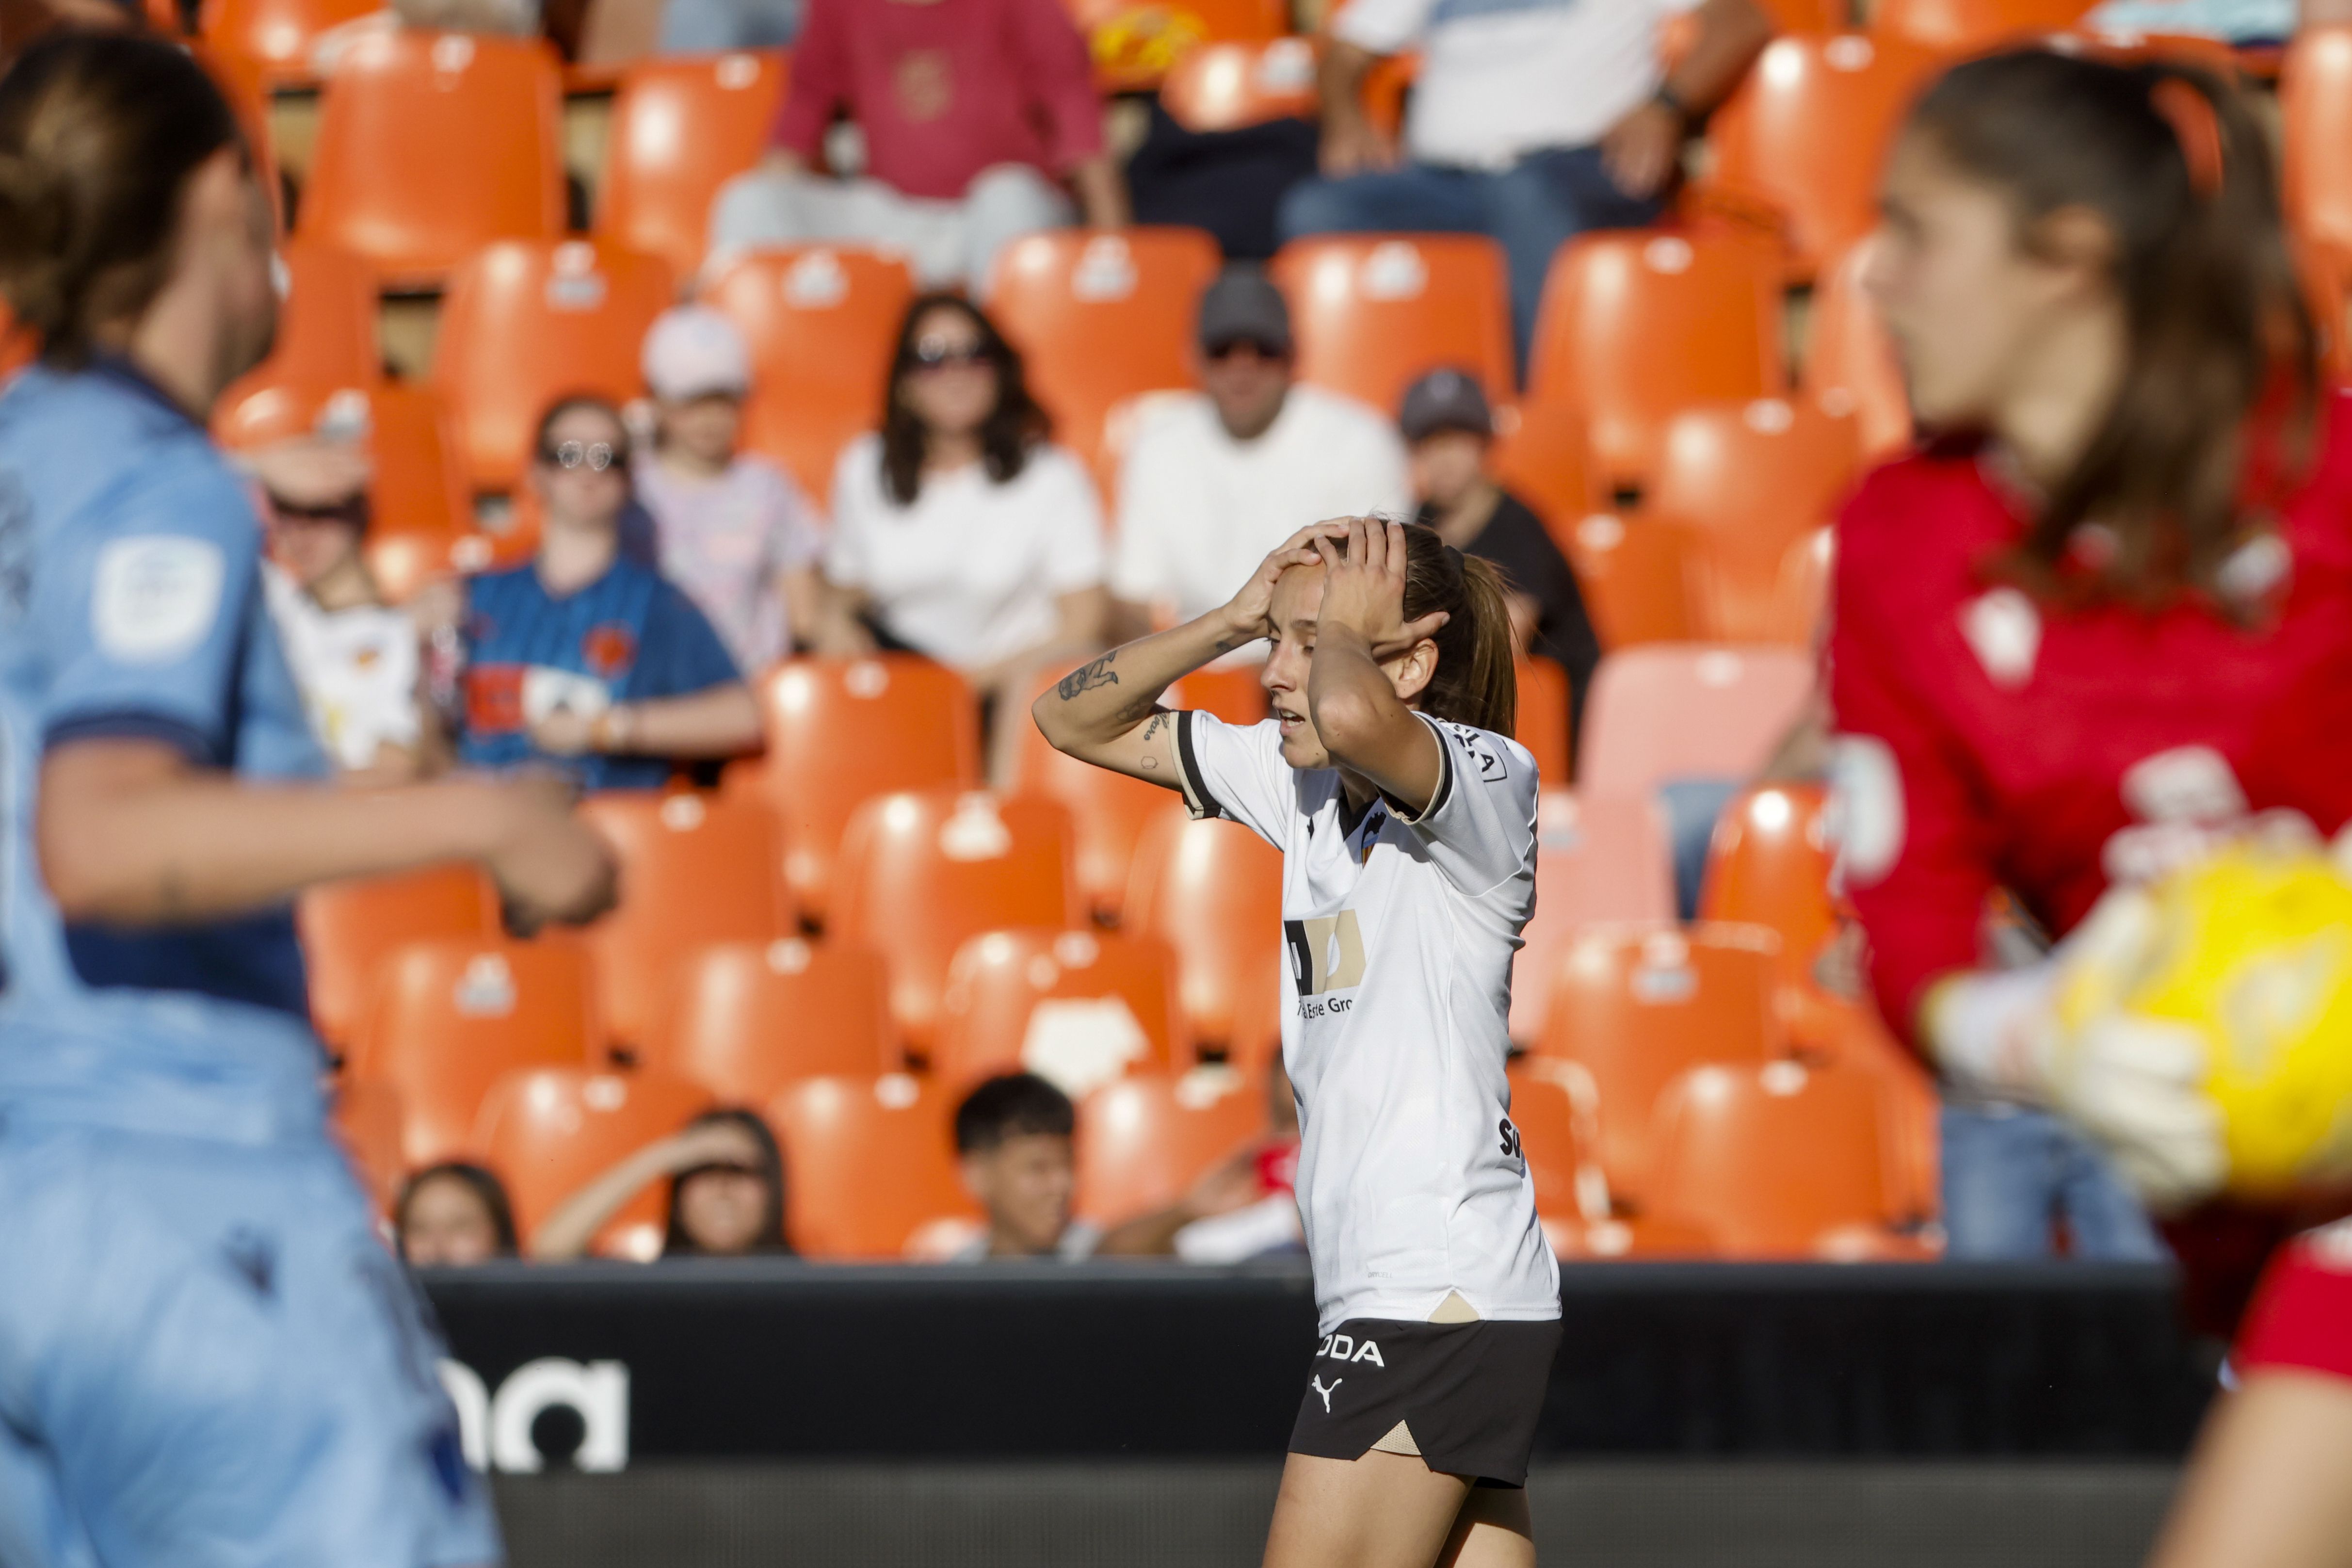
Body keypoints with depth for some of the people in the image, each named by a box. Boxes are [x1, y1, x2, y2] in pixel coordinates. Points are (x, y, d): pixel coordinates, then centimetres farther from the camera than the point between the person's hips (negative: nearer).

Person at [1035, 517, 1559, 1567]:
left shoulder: (1485, 778, -11)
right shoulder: (1301, 783, 13)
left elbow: (1352, 716, -35)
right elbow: (1077, 721, 20)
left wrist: (1343, 627, -12)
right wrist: (1234, 621, 5)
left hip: (1440, 1302, -9)